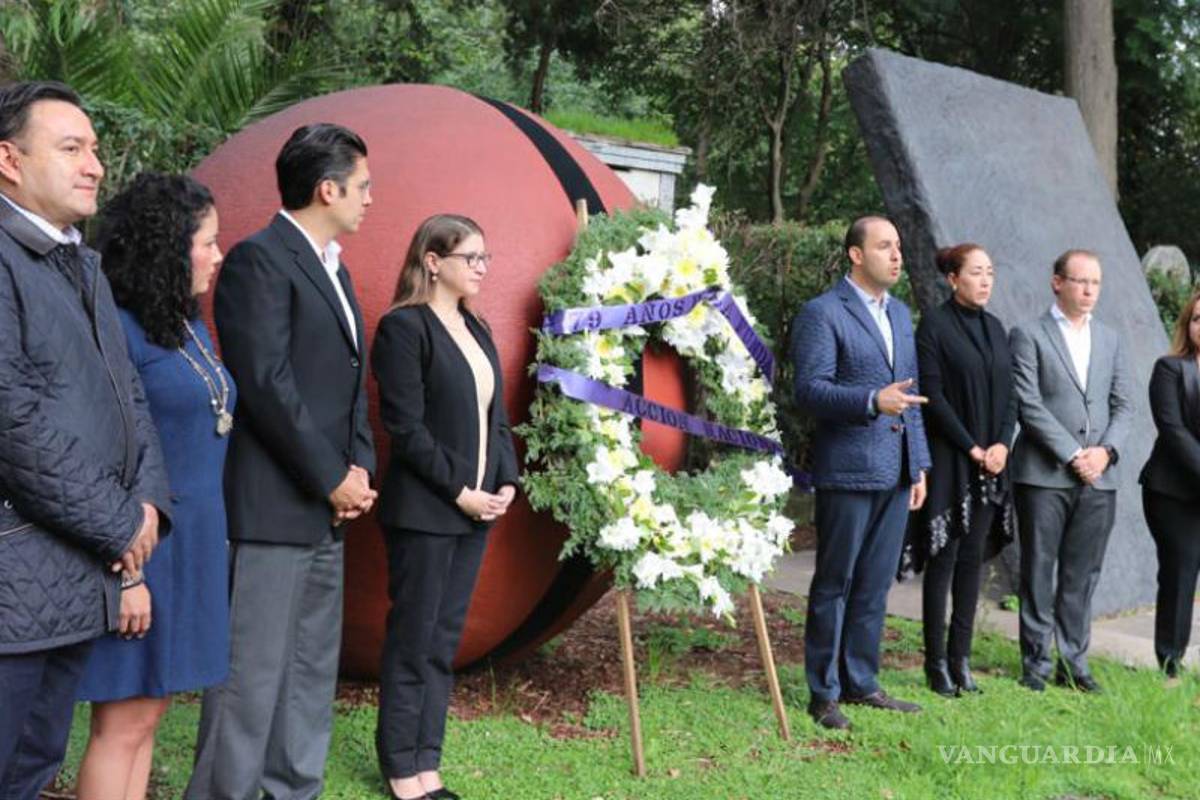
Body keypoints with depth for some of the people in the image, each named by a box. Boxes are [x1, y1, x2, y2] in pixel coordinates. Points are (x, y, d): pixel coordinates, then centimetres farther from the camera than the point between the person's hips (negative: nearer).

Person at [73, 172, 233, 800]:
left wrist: (214, 537, 10)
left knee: (148, 712, 13)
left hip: (193, 539, 8)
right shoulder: (118, 329, -14)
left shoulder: (189, 325, 12)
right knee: (123, 723, -2)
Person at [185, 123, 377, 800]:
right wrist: (333, 478, -13)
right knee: (252, 674, -4)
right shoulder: (260, 259, -10)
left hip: (326, 508, 9)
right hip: (272, 507, -9)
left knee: (313, 671, 14)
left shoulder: (333, 268, 17)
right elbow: (266, 384, -17)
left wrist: (359, 468, 3)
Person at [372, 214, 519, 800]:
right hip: (424, 511, -7)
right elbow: (406, 427, -15)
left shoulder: (476, 329, 14)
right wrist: (459, 491, -14)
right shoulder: (404, 326, -10)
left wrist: (506, 483, 2)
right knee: (412, 641, 2)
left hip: (476, 510, 7)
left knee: (444, 641, 11)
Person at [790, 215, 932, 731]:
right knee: (834, 585, 1)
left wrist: (919, 463, 16)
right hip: (848, 471, -7)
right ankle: (823, 694, 9)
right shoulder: (822, 313, -7)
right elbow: (809, 389, -16)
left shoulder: (900, 314, 17)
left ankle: (861, 683, 23)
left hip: (896, 473, 7)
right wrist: (872, 401, -29)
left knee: (874, 585, 13)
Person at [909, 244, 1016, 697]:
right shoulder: (935, 326, -6)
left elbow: (1009, 395, 12)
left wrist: (1002, 444, -4)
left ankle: (961, 658, 14)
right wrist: (973, 448, -13)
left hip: (991, 465, 6)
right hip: (949, 463, -6)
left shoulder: (995, 328, 13)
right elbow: (932, 395, -12)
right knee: (943, 560, -1)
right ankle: (937, 663, 6)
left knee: (972, 560, 8)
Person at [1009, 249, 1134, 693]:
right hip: (1044, 475, -4)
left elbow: (1124, 405, 12)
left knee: (1082, 575, 8)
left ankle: (1073, 663, 15)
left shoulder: (1110, 340, 15)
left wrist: (1106, 450, -5)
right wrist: (1073, 455, -13)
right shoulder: (1029, 336, -1)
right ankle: (1036, 665, 9)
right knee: (1039, 573, 2)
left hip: (1098, 478, 4)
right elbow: (1028, 404, -9)